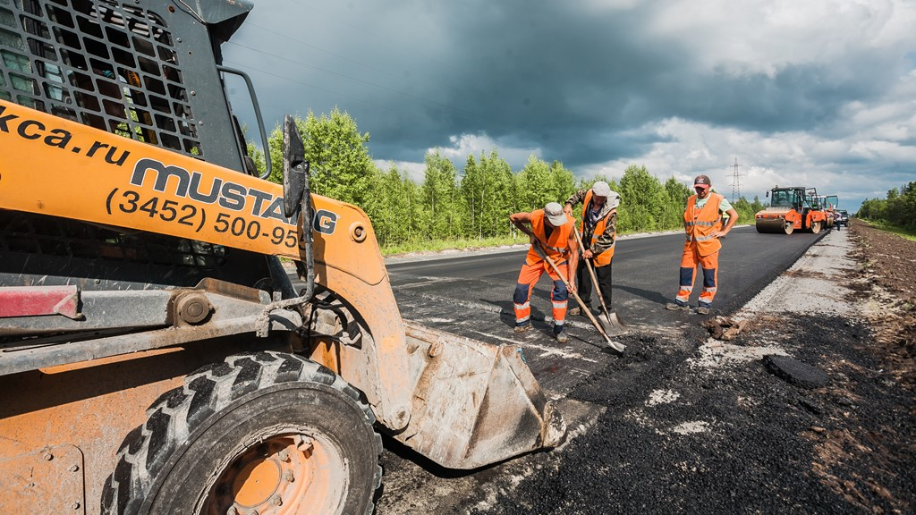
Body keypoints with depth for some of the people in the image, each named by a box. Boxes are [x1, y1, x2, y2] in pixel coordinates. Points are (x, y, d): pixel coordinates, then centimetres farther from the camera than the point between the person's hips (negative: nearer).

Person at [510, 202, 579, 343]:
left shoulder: (569, 225, -32)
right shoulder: (534, 217, -29)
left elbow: (574, 253, -22)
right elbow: (513, 217, -7)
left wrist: (571, 280, -26)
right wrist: (530, 234, -12)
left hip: (558, 257, -2)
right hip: (537, 255, 2)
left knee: (562, 288, -20)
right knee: (521, 287, 1)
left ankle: (558, 330, -5)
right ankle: (523, 322, 24)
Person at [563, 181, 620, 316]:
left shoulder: (610, 212, -26)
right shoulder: (588, 195, -11)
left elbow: (608, 238, -25)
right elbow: (577, 194, 14)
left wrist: (593, 250, -26)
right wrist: (569, 204, -4)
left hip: (603, 249, -6)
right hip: (587, 245, 6)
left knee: (604, 280, 1)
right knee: (582, 273, 12)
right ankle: (584, 305, 25)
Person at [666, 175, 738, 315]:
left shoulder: (718, 200, -2)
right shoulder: (690, 200, 11)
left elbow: (734, 215, 0)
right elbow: (685, 217, 27)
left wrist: (723, 231, -6)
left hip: (708, 243, -4)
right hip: (691, 243, 4)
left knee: (709, 273, 2)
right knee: (686, 270, 4)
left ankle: (706, 303, 12)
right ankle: (682, 301, 11)